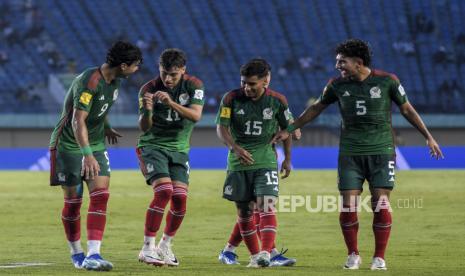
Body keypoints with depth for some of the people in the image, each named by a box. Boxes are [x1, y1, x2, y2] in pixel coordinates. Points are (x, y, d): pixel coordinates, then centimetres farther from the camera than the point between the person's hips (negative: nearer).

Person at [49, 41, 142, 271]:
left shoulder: (115, 80, 1)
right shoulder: (89, 82, -26)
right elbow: (77, 120, -31)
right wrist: (88, 155, -37)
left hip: (95, 144, 7)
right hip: (69, 145, -7)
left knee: (101, 196, -10)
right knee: (73, 200, 1)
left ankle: (93, 255, -16)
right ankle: (76, 253, 20)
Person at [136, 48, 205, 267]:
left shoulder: (193, 85, -7)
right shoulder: (148, 89, -12)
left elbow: (196, 115, -23)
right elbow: (144, 127, -17)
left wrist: (171, 103, -37)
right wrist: (147, 111, -40)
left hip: (179, 149, 3)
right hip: (153, 146, -3)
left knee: (180, 198, -7)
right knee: (163, 191, -22)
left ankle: (165, 246, 13)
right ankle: (147, 248, -19)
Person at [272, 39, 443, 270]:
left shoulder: (387, 81, -5)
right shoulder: (338, 85, 2)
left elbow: (407, 109, 5)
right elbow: (316, 108, 15)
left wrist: (428, 137, 3)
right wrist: (289, 130, 17)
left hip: (381, 151, -2)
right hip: (350, 153, 2)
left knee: (381, 205, -7)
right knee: (348, 206, -4)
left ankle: (379, 257, 4)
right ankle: (353, 255, 11)